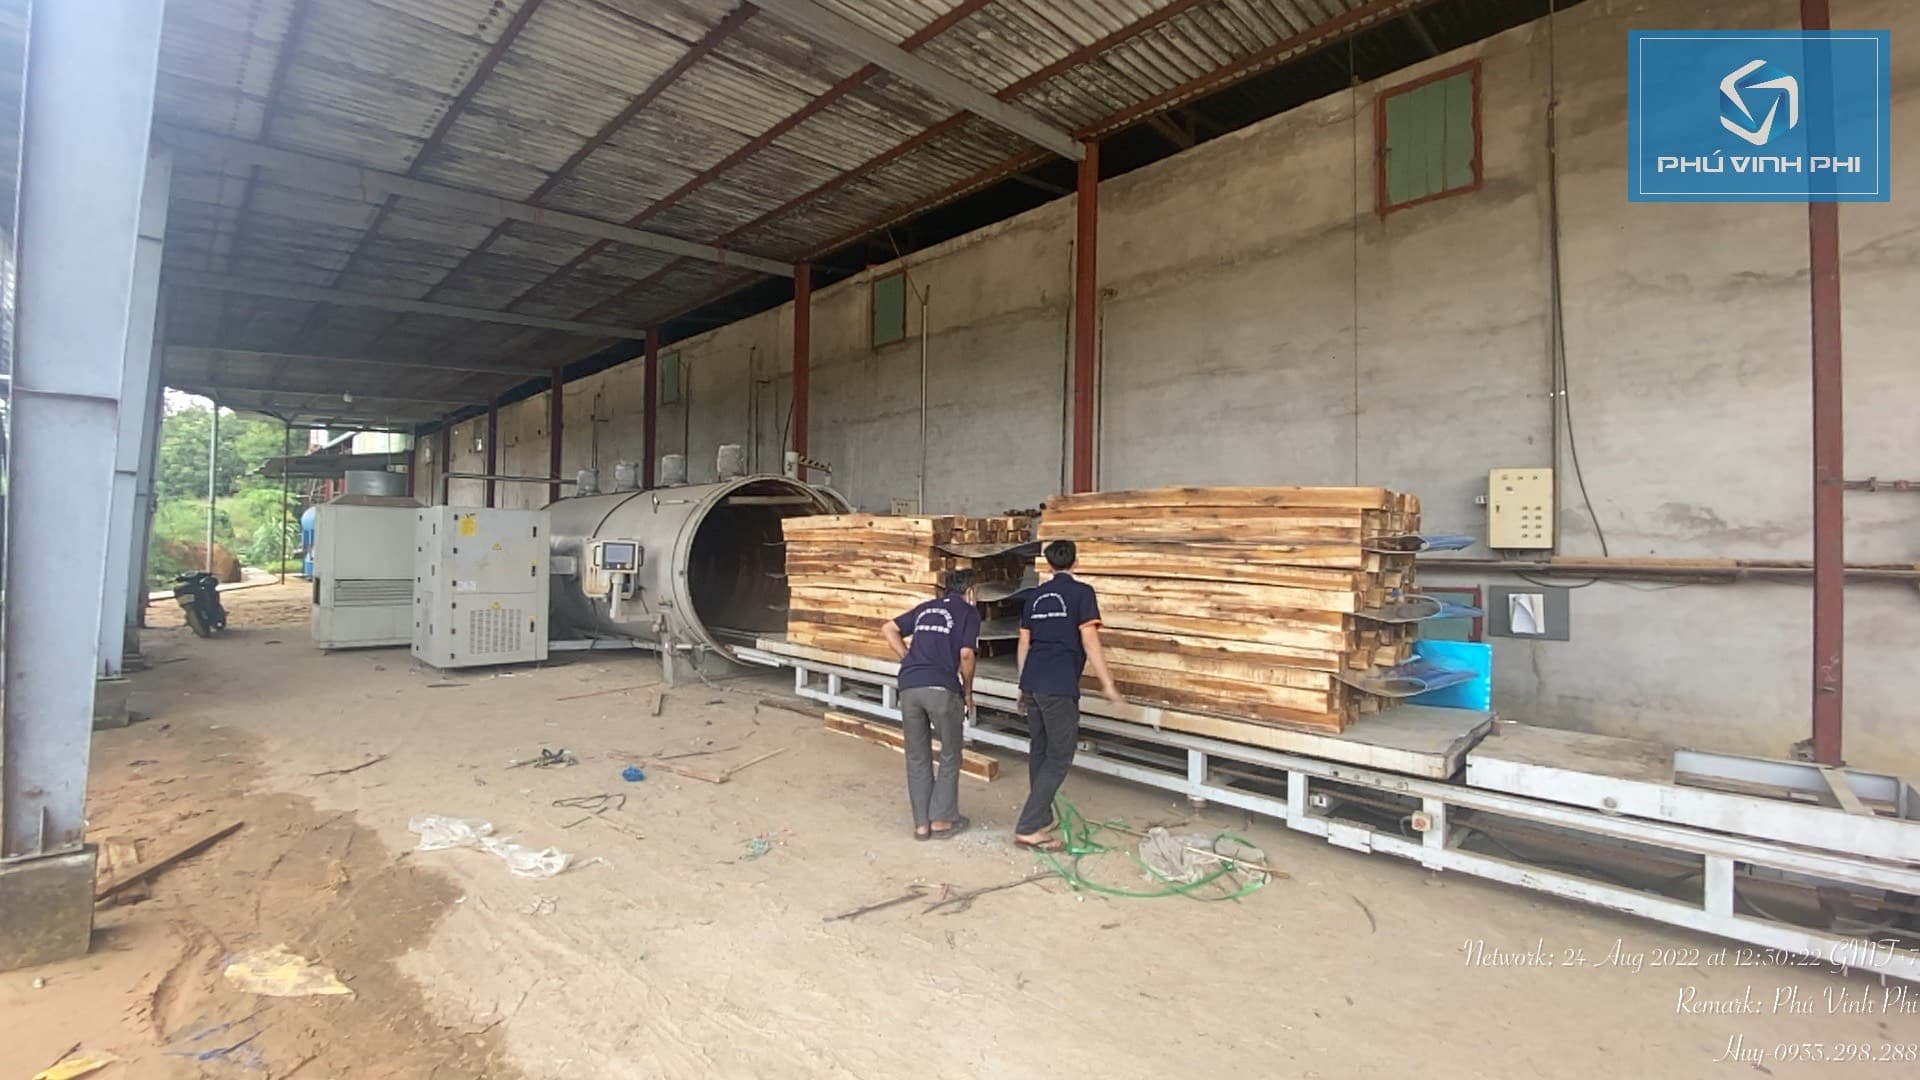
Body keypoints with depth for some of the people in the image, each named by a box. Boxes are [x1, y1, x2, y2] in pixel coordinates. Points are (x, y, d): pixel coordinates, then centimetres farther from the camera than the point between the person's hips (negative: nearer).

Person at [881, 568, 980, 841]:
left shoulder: (926, 608, 22)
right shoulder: (969, 611, 8)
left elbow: (888, 629, 16)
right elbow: (966, 654, -6)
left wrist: (910, 661, 16)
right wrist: (968, 692, 7)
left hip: (909, 687, 4)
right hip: (942, 688, -4)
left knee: (917, 758, 15)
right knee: (950, 757, 15)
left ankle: (921, 823, 20)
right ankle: (941, 820, 18)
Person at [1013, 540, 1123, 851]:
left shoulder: (1036, 596, 15)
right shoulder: (1082, 592, -3)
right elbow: (1090, 641, -10)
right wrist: (1107, 684, -5)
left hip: (1032, 683, 7)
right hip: (1059, 687, -6)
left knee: (1039, 752, 17)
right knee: (1059, 757, 0)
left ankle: (1041, 819, 27)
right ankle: (1029, 828, -3)